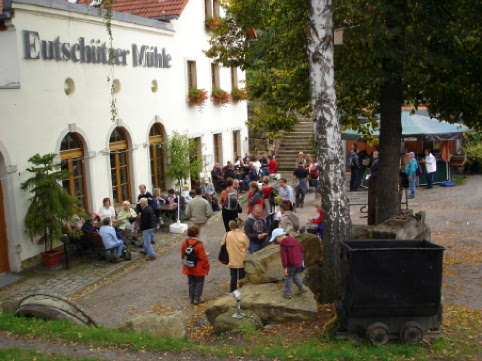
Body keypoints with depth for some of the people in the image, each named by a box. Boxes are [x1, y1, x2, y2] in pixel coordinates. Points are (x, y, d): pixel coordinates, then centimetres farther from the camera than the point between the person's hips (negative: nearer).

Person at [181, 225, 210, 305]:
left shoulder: (184, 243, -4)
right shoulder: (199, 244, -23)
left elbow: (182, 256, 7)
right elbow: (203, 257, -17)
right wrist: (206, 266, -4)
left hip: (188, 268, 6)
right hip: (198, 268, -6)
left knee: (191, 283, 17)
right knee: (199, 283, 9)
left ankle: (192, 298, 24)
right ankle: (197, 299, 12)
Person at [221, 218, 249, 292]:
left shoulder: (227, 235, -6)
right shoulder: (243, 235, -16)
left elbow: (222, 245, 4)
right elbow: (247, 246, -10)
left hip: (232, 261, 3)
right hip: (241, 261, -3)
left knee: (233, 278, 13)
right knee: (241, 278, 10)